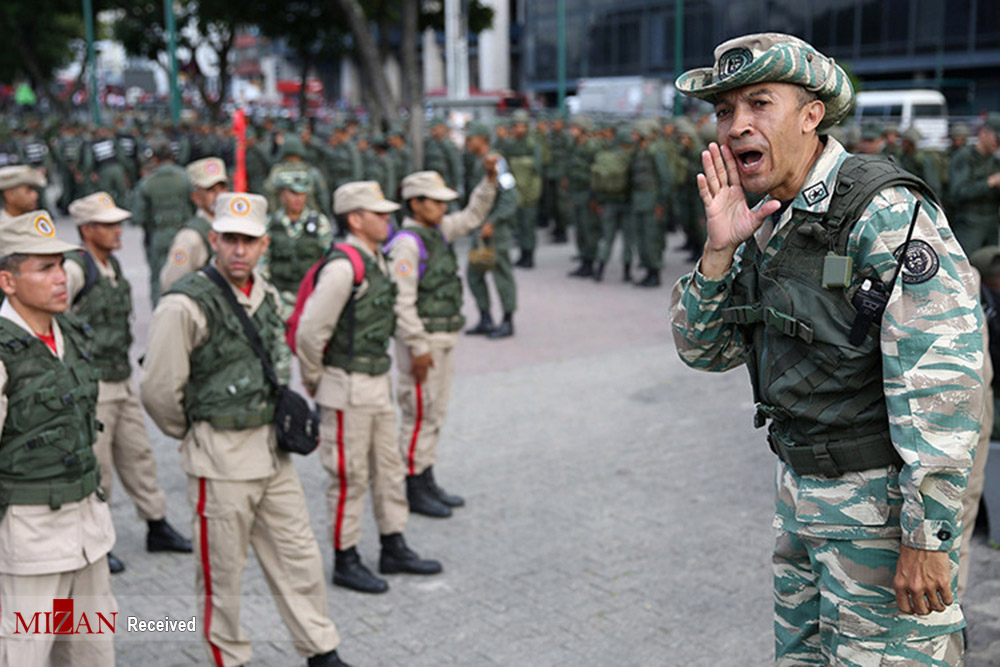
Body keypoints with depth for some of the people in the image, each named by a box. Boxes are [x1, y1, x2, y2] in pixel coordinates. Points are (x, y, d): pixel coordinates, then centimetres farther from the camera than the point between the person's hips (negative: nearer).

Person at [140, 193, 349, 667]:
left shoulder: (266, 295, 7)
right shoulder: (185, 304, -18)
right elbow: (158, 390, -16)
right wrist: (194, 435, -2)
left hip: (272, 450, 7)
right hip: (220, 458, -7)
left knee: (299, 556, 15)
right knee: (222, 570, 8)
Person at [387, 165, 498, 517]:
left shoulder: (438, 231, 10)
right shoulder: (406, 243, -16)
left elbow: (473, 215, 22)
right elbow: (402, 301, -21)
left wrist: (490, 179, 7)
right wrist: (418, 348, -21)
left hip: (445, 337, 9)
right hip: (422, 339, -9)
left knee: (435, 413, 15)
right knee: (419, 415, -2)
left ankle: (427, 481, 25)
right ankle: (413, 489, 8)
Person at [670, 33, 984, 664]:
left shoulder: (887, 211, -20)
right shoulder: (770, 222, 7)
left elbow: (942, 380, -24)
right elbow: (705, 350, 8)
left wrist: (926, 535, -23)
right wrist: (720, 251, -8)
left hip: (882, 495, -8)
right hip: (804, 489, 9)